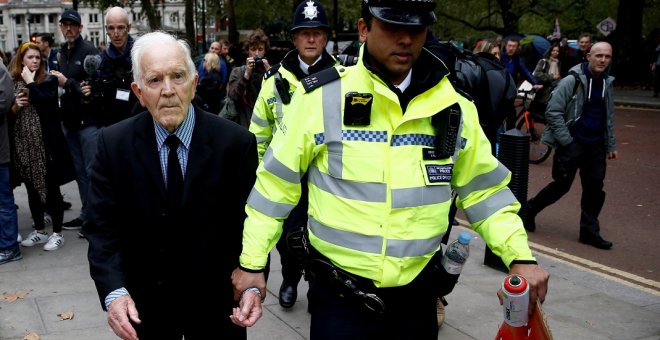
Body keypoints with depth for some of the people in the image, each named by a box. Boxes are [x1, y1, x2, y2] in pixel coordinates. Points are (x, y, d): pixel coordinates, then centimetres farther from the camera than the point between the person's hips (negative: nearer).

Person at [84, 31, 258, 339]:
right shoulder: (113, 144, -9)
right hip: (143, 304, 1)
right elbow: (103, 225, -8)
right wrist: (113, 292, -22)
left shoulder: (236, 143, -13)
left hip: (214, 303, -1)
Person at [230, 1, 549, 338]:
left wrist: (519, 256, -4)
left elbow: (483, 190, 7)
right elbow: (276, 184, -3)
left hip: (417, 294, 4)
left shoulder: (454, 108, -1)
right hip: (339, 296, -3)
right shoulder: (322, 98, -11)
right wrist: (251, 263, -1)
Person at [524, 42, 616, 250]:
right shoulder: (572, 81, -11)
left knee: (595, 188, 4)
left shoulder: (607, 83, 10)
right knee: (562, 185, 1)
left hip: (596, 145, 6)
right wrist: (566, 140, -15)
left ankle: (589, 231, 14)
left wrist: (611, 145, 16)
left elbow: (608, 117, 19)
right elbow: (553, 112, -13)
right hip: (572, 143, -6)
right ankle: (530, 209, 22)